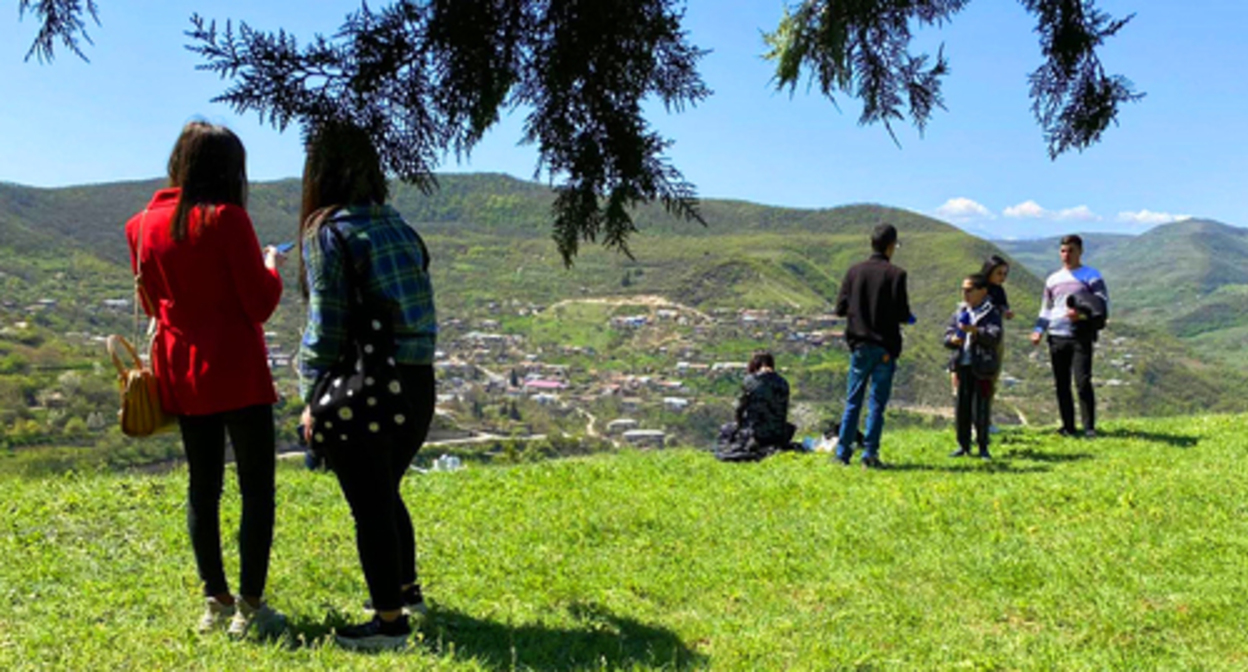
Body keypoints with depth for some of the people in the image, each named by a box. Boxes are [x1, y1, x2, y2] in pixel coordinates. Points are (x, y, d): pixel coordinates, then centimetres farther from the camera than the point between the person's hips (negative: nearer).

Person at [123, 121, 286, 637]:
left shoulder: (144, 225, 6)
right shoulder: (226, 218, -12)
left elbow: (152, 303, 17)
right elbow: (260, 303, -11)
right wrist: (271, 267, 7)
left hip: (180, 373, 6)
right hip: (236, 372, -6)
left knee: (202, 486, 14)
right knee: (256, 486, 3)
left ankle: (215, 601, 19)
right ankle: (249, 606, 4)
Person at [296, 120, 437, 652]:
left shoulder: (328, 230, -9)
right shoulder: (397, 224, 10)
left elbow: (326, 324, -14)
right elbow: (418, 307, 11)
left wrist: (313, 398, -8)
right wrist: (410, 370, 18)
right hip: (416, 381, 7)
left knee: (369, 505, 4)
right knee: (386, 493, 24)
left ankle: (389, 620, 13)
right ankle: (405, 589, 38)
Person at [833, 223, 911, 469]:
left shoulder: (854, 272, 2)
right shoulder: (896, 274, -8)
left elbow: (841, 308, 3)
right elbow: (902, 313, -11)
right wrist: (907, 317, 12)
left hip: (859, 345, 3)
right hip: (885, 347, -3)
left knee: (853, 401, 10)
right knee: (877, 403, 3)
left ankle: (843, 452, 9)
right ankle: (870, 453, 2)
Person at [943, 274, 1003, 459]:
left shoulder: (991, 313, -2)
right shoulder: (960, 312, 13)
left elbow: (995, 337, -15)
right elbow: (947, 335, 12)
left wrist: (975, 331, -28)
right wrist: (952, 340, -10)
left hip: (982, 367, -4)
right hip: (963, 365, 5)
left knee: (981, 409, 0)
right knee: (962, 407, 7)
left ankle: (983, 447, 10)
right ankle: (963, 445, 16)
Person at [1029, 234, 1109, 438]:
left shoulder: (1092, 276, 5)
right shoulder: (1053, 279, 17)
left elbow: (1103, 307, -1)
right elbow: (1046, 309, 23)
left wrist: (1082, 314, -19)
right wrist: (1038, 330, 7)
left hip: (1081, 337, -4)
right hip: (1057, 337, 4)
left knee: (1083, 382, -11)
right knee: (1061, 384, 5)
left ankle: (1089, 427, -4)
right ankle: (1068, 426, 12)